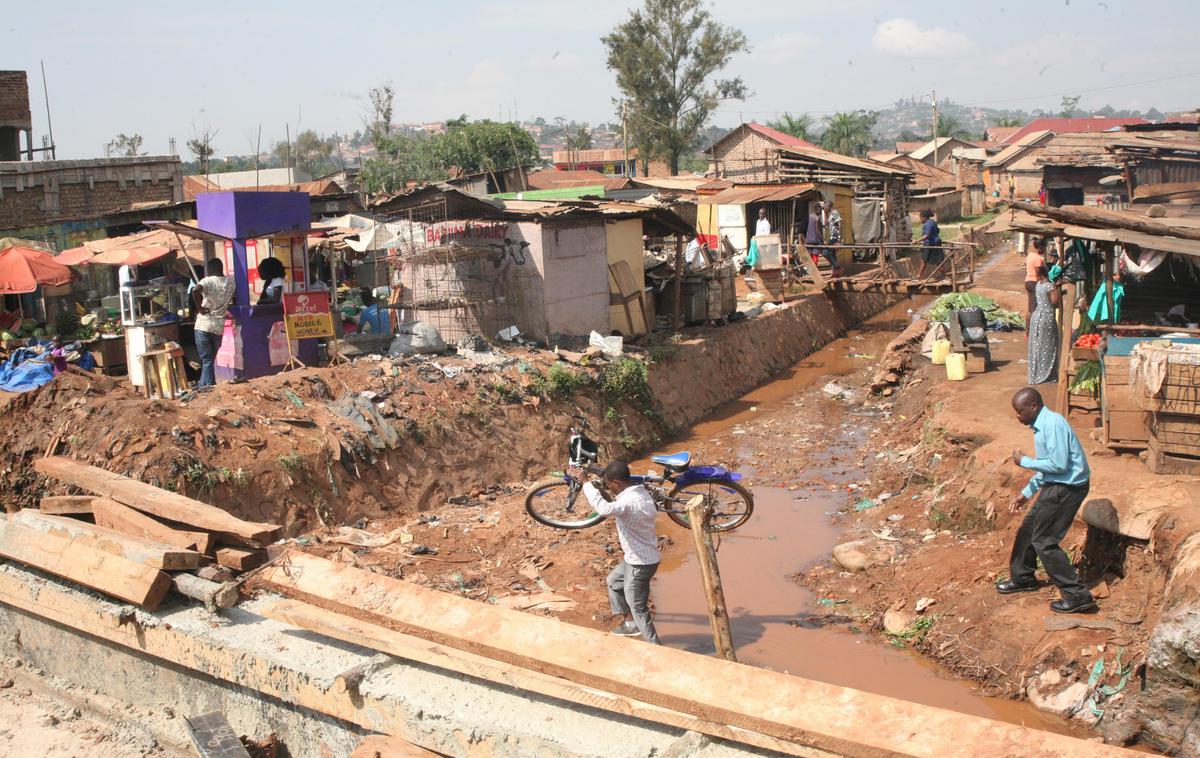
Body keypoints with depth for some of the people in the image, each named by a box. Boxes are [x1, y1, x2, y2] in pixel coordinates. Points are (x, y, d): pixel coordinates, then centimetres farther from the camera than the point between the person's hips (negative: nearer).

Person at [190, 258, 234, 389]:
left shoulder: (207, 281, -8)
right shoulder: (230, 282, 5)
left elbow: (195, 291, -28)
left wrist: (199, 308, -16)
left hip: (203, 325, -4)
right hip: (219, 326, 4)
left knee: (206, 359, 2)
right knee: (210, 358, 16)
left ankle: (209, 385, 0)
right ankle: (202, 384, 21)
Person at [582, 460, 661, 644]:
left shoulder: (629, 502, -30)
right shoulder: (640, 493, -1)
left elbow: (604, 508, -48)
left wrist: (588, 486, -36)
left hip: (640, 562, -10)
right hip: (636, 558, 10)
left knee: (637, 607, 2)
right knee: (613, 580, 29)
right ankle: (629, 622, 39)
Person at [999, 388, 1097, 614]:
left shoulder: (1053, 424, -21)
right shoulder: (1040, 426, 10)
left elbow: (1059, 465, -26)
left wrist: (1024, 461, -14)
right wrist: (1026, 493, 20)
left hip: (1067, 487, -10)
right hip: (1055, 486, 10)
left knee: (1044, 541, -6)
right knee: (1028, 529, 20)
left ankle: (1078, 596, -1)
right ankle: (1022, 578, 39)